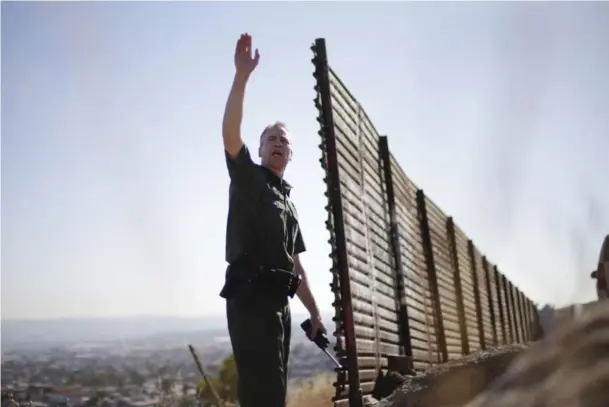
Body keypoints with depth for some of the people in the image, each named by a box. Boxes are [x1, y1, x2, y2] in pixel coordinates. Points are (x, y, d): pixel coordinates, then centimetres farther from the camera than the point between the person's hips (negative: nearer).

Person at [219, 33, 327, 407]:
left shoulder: (288, 202, 26)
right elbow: (230, 133, -13)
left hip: (278, 301, 8)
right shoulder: (246, 177, 8)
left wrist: (315, 311, 18)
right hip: (249, 296, -8)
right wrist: (242, 75, -19)